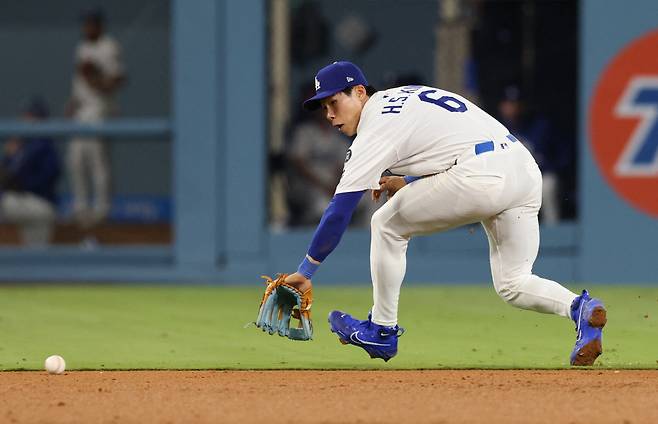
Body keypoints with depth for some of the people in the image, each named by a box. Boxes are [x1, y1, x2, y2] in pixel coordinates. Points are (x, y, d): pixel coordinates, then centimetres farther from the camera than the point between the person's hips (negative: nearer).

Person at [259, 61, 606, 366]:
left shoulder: (376, 126, -1)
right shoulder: (405, 96, 24)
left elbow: (339, 211, -4)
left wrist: (305, 272, 1)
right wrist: (409, 183, 30)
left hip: (482, 175, -9)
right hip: (526, 167, 9)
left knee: (386, 225, 10)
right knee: (513, 286, 15)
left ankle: (381, 331, 15)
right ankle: (580, 307, -13)